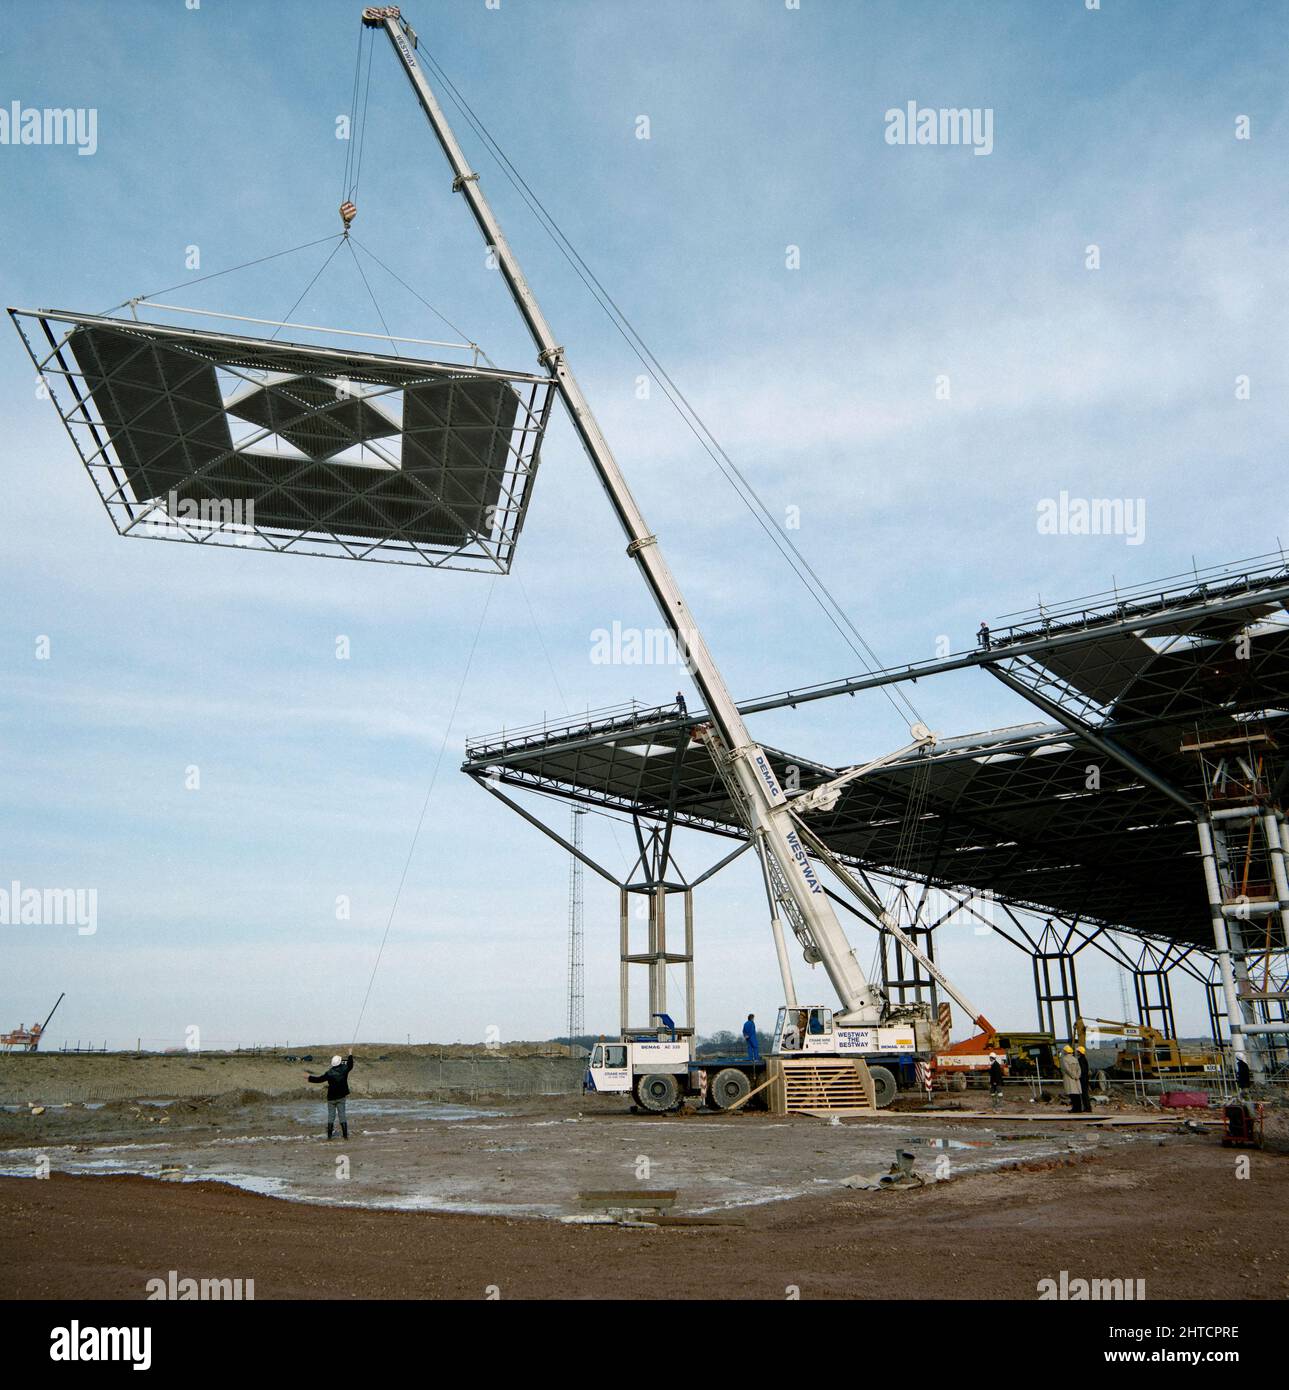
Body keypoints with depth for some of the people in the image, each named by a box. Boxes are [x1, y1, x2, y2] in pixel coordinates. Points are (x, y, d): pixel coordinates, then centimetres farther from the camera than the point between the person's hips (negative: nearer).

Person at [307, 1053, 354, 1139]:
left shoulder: (329, 1073, -13)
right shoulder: (344, 1069, -7)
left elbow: (319, 1079, -6)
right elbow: (350, 1065, 14)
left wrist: (309, 1077, 8)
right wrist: (350, 1055, 28)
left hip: (331, 1097, -2)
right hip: (341, 1096, 2)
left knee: (331, 1115, 8)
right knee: (342, 1115, 6)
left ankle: (330, 1135, 8)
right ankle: (345, 1135, 5)